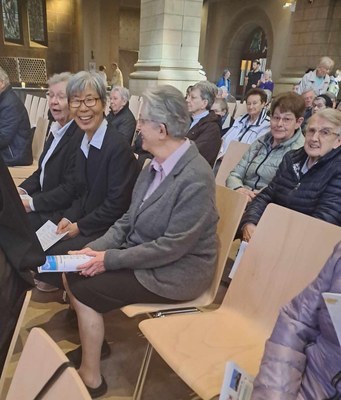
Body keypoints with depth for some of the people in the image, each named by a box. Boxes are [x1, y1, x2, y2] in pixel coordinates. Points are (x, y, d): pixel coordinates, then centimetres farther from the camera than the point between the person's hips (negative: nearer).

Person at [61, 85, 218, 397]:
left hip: (175, 271, -8)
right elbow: (130, 218, 6)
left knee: (84, 288, -12)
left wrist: (110, 259, -19)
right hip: (141, 253, 8)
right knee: (72, 273, 1)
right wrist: (97, 247, -7)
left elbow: (172, 247, -25)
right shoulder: (159, 163, 1)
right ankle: (92, 341, 26)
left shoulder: (196, 178, -26)